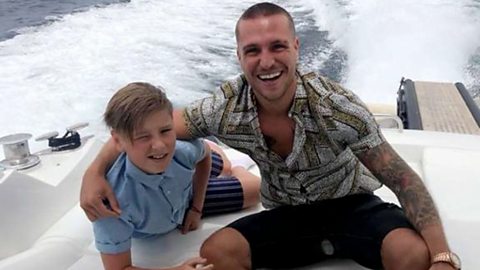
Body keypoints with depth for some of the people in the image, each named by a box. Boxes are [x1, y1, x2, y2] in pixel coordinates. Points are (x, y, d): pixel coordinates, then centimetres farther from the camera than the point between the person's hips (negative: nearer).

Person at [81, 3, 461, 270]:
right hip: (285, 214, 2)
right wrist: (96, 171, -21)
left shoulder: (335, 106, -26)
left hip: (350, 205, -2)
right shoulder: (225, 108, -20)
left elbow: (403, 179, -20)